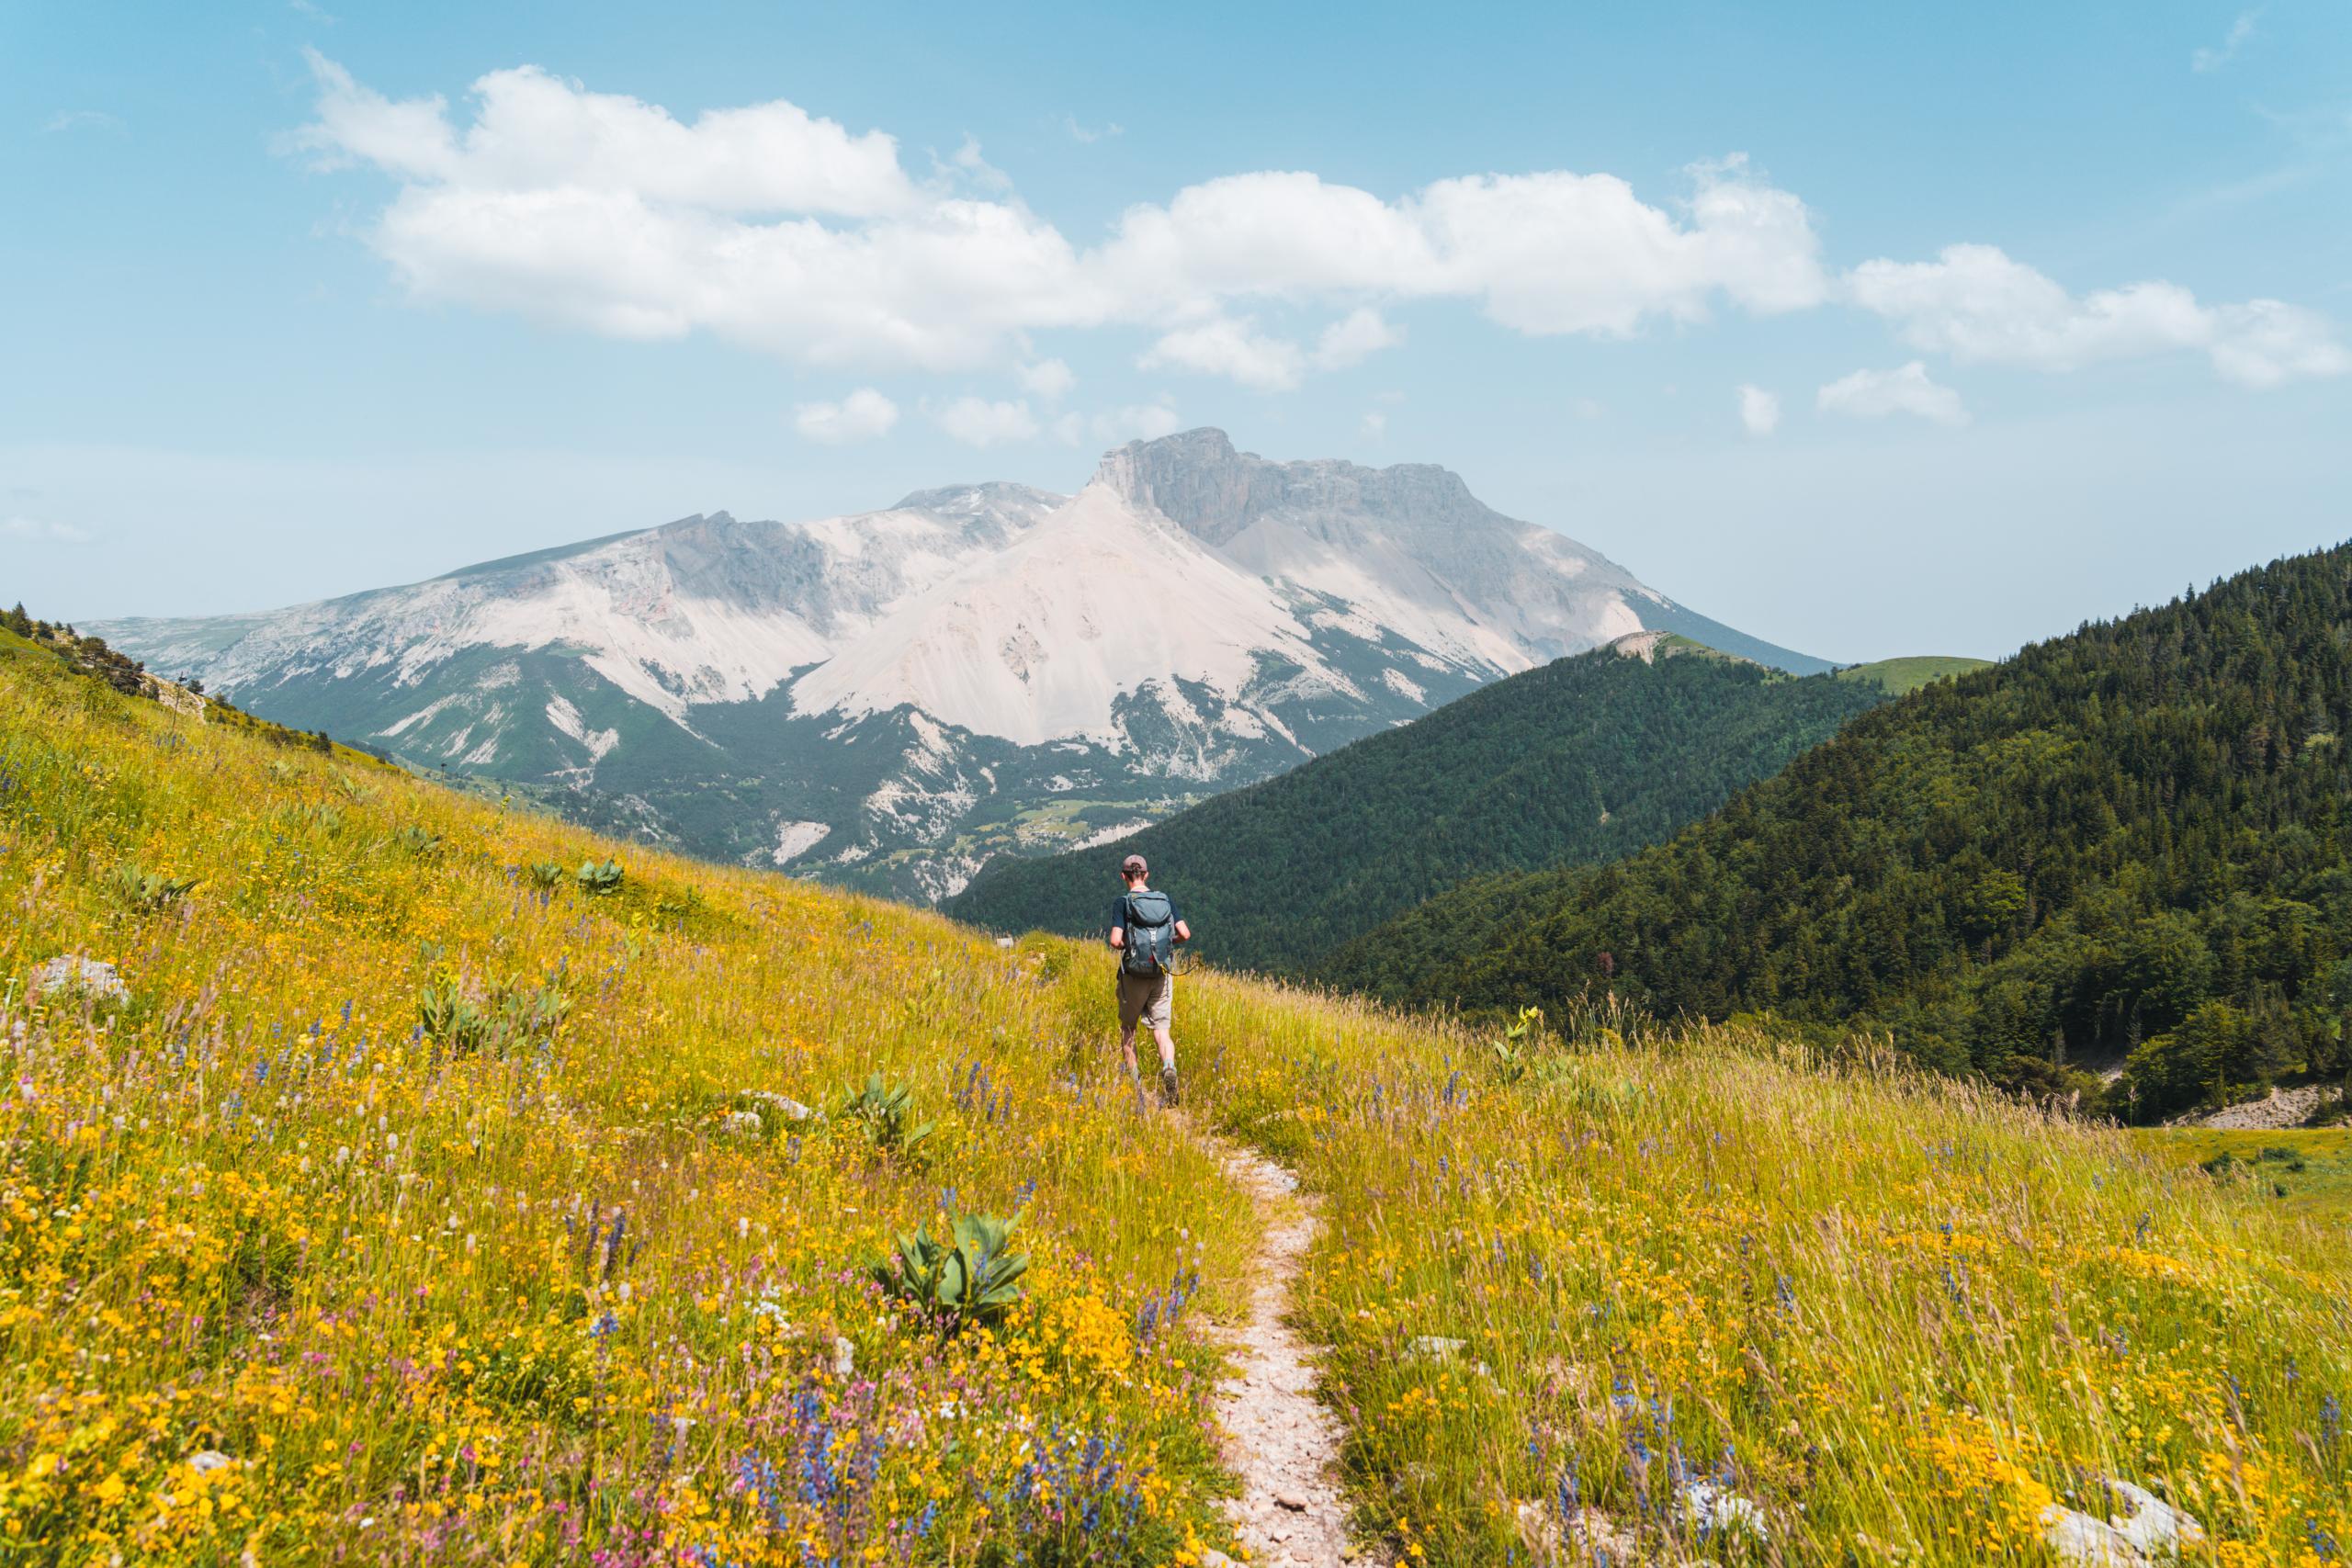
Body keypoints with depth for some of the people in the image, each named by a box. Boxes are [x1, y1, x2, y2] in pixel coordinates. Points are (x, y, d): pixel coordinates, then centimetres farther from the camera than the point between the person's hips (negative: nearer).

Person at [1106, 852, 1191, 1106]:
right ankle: (1169, 1067, -22)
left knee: (1127, 1027, 16)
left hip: (1134, 975, -3)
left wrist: (1125, 945, 3)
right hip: (1163, 974, 3)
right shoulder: (1166, 900, 3)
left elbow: (1115, 941, -19)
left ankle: (1133, 1081, 16)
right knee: (1161, 1028, 6)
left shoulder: (1123, 903, -8)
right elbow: (1185, 934, -2)